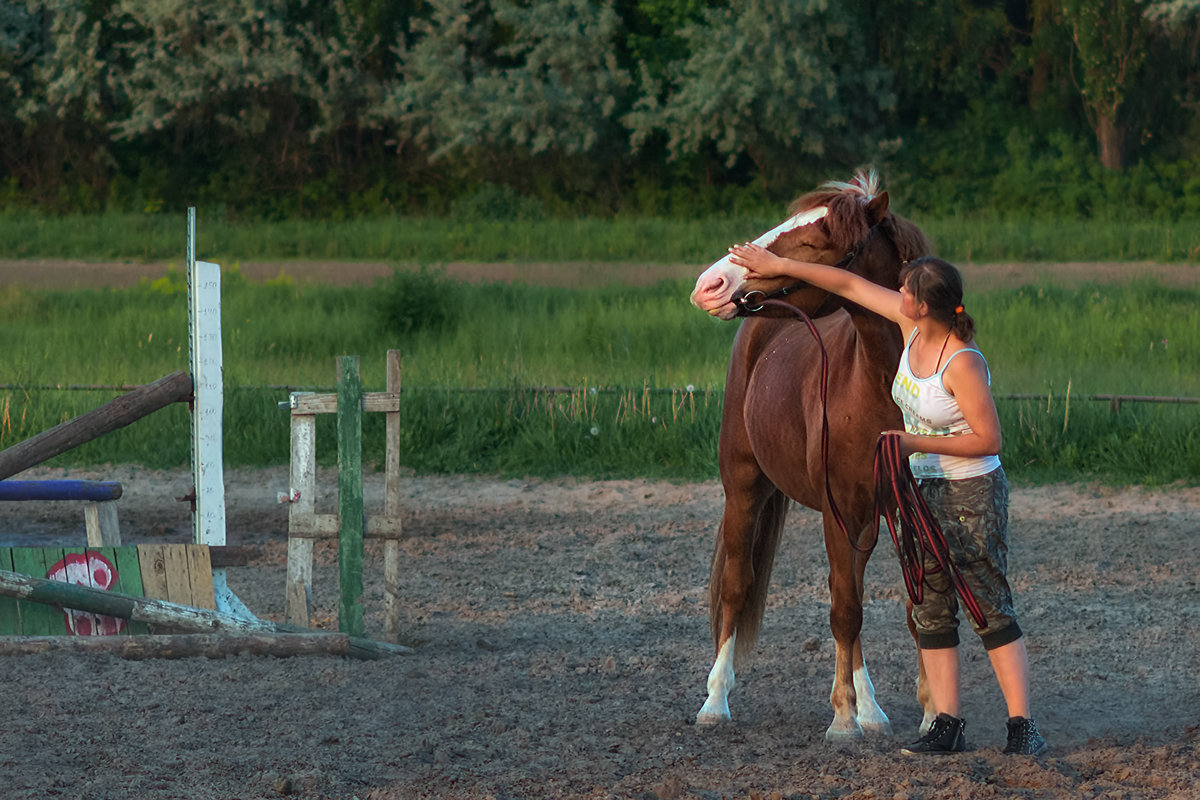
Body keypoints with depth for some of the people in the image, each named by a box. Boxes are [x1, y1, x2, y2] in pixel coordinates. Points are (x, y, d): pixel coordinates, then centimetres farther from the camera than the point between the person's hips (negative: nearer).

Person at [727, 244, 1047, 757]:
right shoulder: (912, 324, -2)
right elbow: (851, 286, 7)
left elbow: (988, 440, -22)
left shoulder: (963, 364, -24)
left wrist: (916, 443, -21)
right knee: (931, 610, 6)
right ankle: (947, 724, 7)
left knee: (991, 608, -7)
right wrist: (779, 266, 10)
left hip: (973, 492, -8)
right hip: (922, 490, 8)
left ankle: (1022, 726, -5)